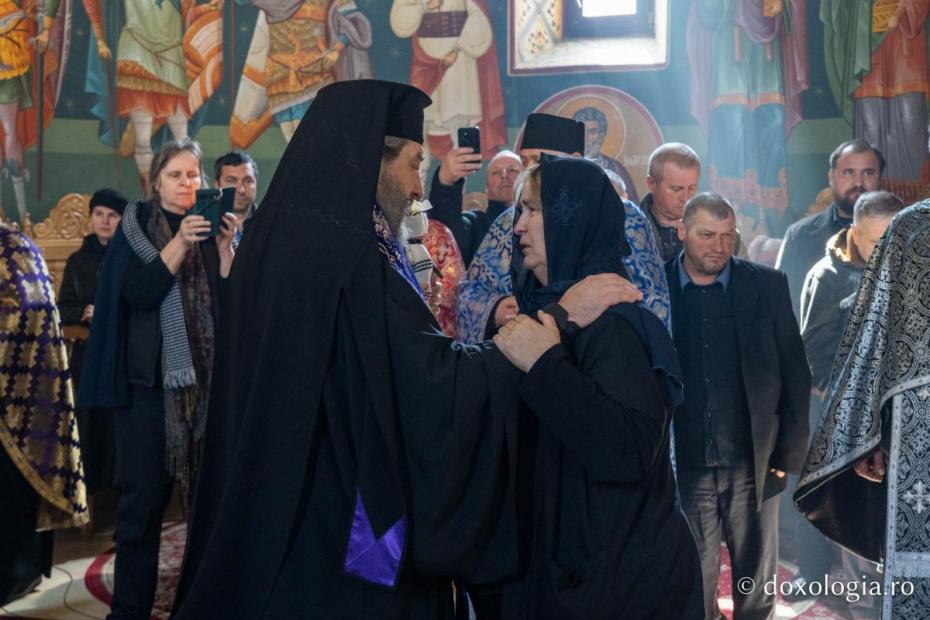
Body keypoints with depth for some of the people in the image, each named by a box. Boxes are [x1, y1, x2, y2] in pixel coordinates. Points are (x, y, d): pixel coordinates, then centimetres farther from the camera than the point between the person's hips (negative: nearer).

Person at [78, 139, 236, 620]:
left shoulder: (212, 224, 11)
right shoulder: (136, 228, 5)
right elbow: (137, 293, -11)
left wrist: (224, 247, -12)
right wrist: (180, 243, -19)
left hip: (209, 376, 2)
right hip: (150, 378, -2)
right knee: (144, 495, -2)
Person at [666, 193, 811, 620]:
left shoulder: (767, 286, 0)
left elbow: (795, 373, 3)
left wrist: (789, 452, 0)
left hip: (754, 464, 1)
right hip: (683, 465, 0)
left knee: (756, 582, 13)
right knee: (694, 583, 10)